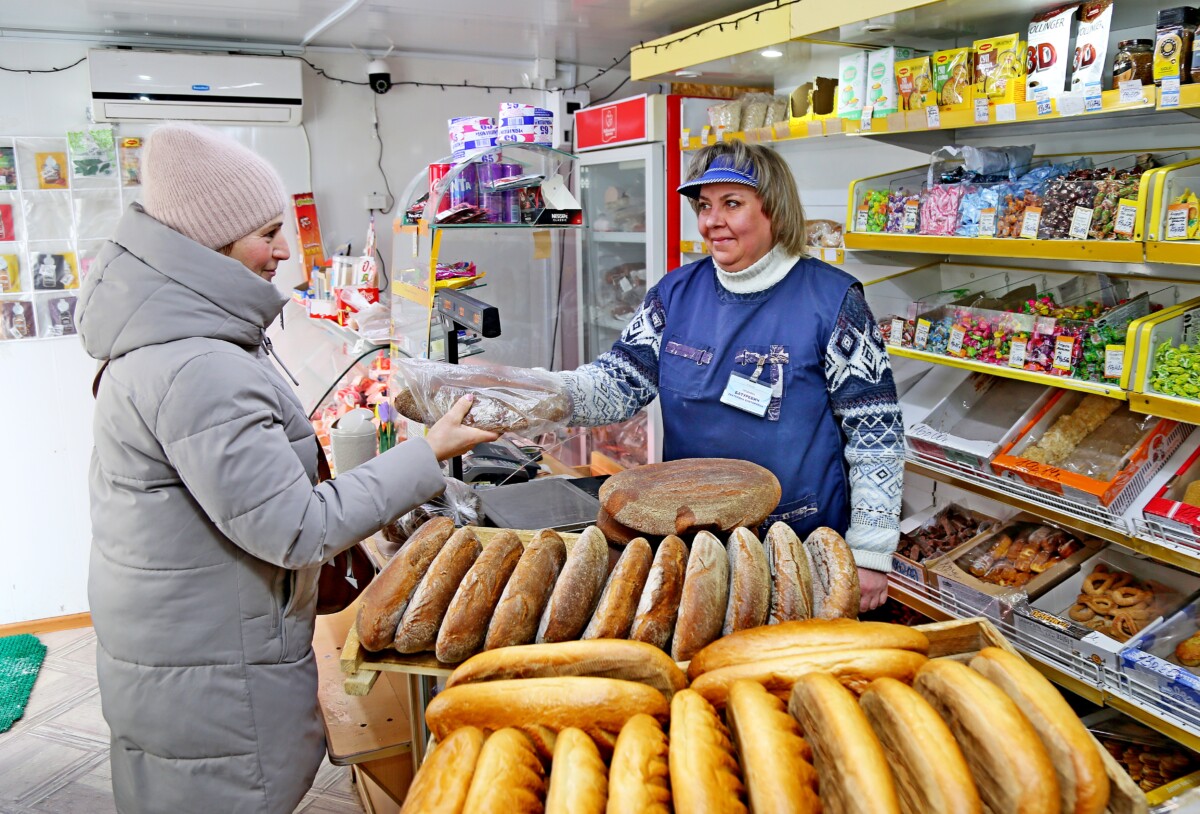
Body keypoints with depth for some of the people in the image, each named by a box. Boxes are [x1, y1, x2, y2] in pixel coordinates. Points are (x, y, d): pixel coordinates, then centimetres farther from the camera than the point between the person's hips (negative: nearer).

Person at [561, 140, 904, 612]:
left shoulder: (831, 299, -12)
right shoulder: (677, 292, 1)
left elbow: (876, 432, -11)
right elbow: (619, 382, -4)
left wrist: (869, 554, -12)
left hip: (804, 549, -4)